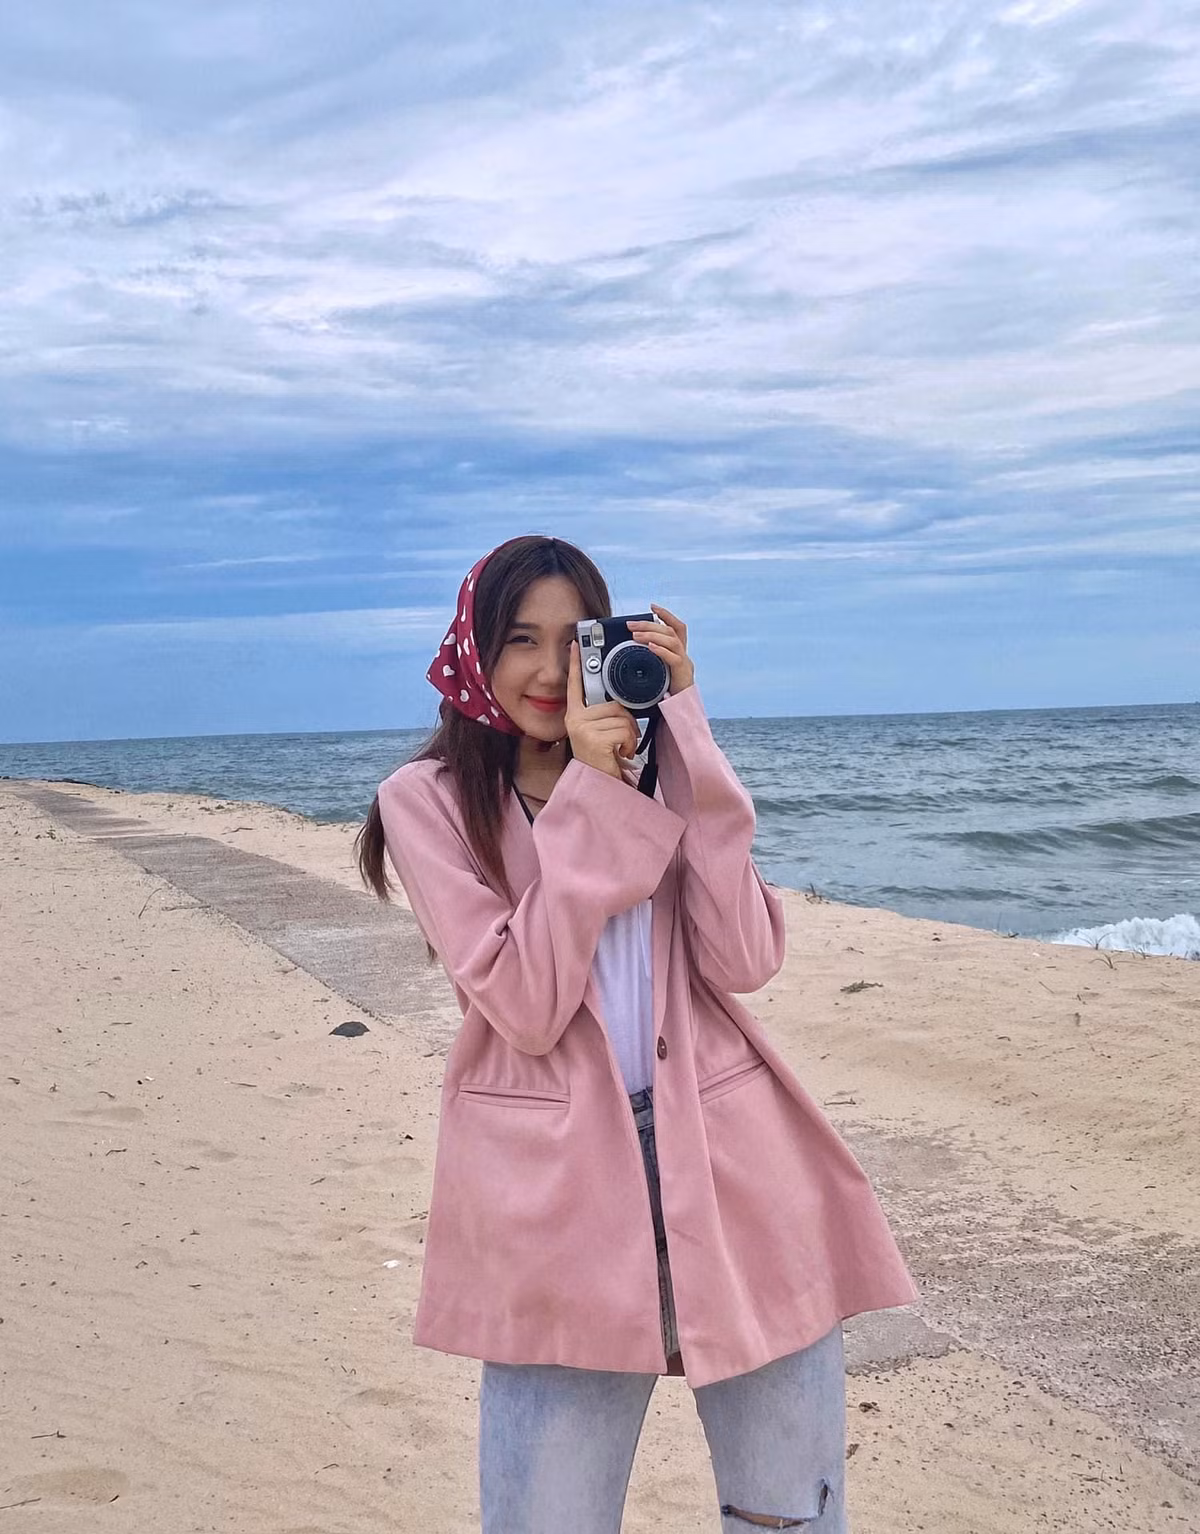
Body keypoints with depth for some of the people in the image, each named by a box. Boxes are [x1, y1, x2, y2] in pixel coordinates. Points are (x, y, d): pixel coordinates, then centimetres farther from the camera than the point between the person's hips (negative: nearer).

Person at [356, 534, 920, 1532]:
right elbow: (525, 1006, -12)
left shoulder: (656, 768, 9)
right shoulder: (428, 800, 0)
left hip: (730, 1159, 3)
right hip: (557, 1191, -3)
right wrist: (592, 798, -15)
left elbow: (743, 962, -6)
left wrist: (685, 735, -9)